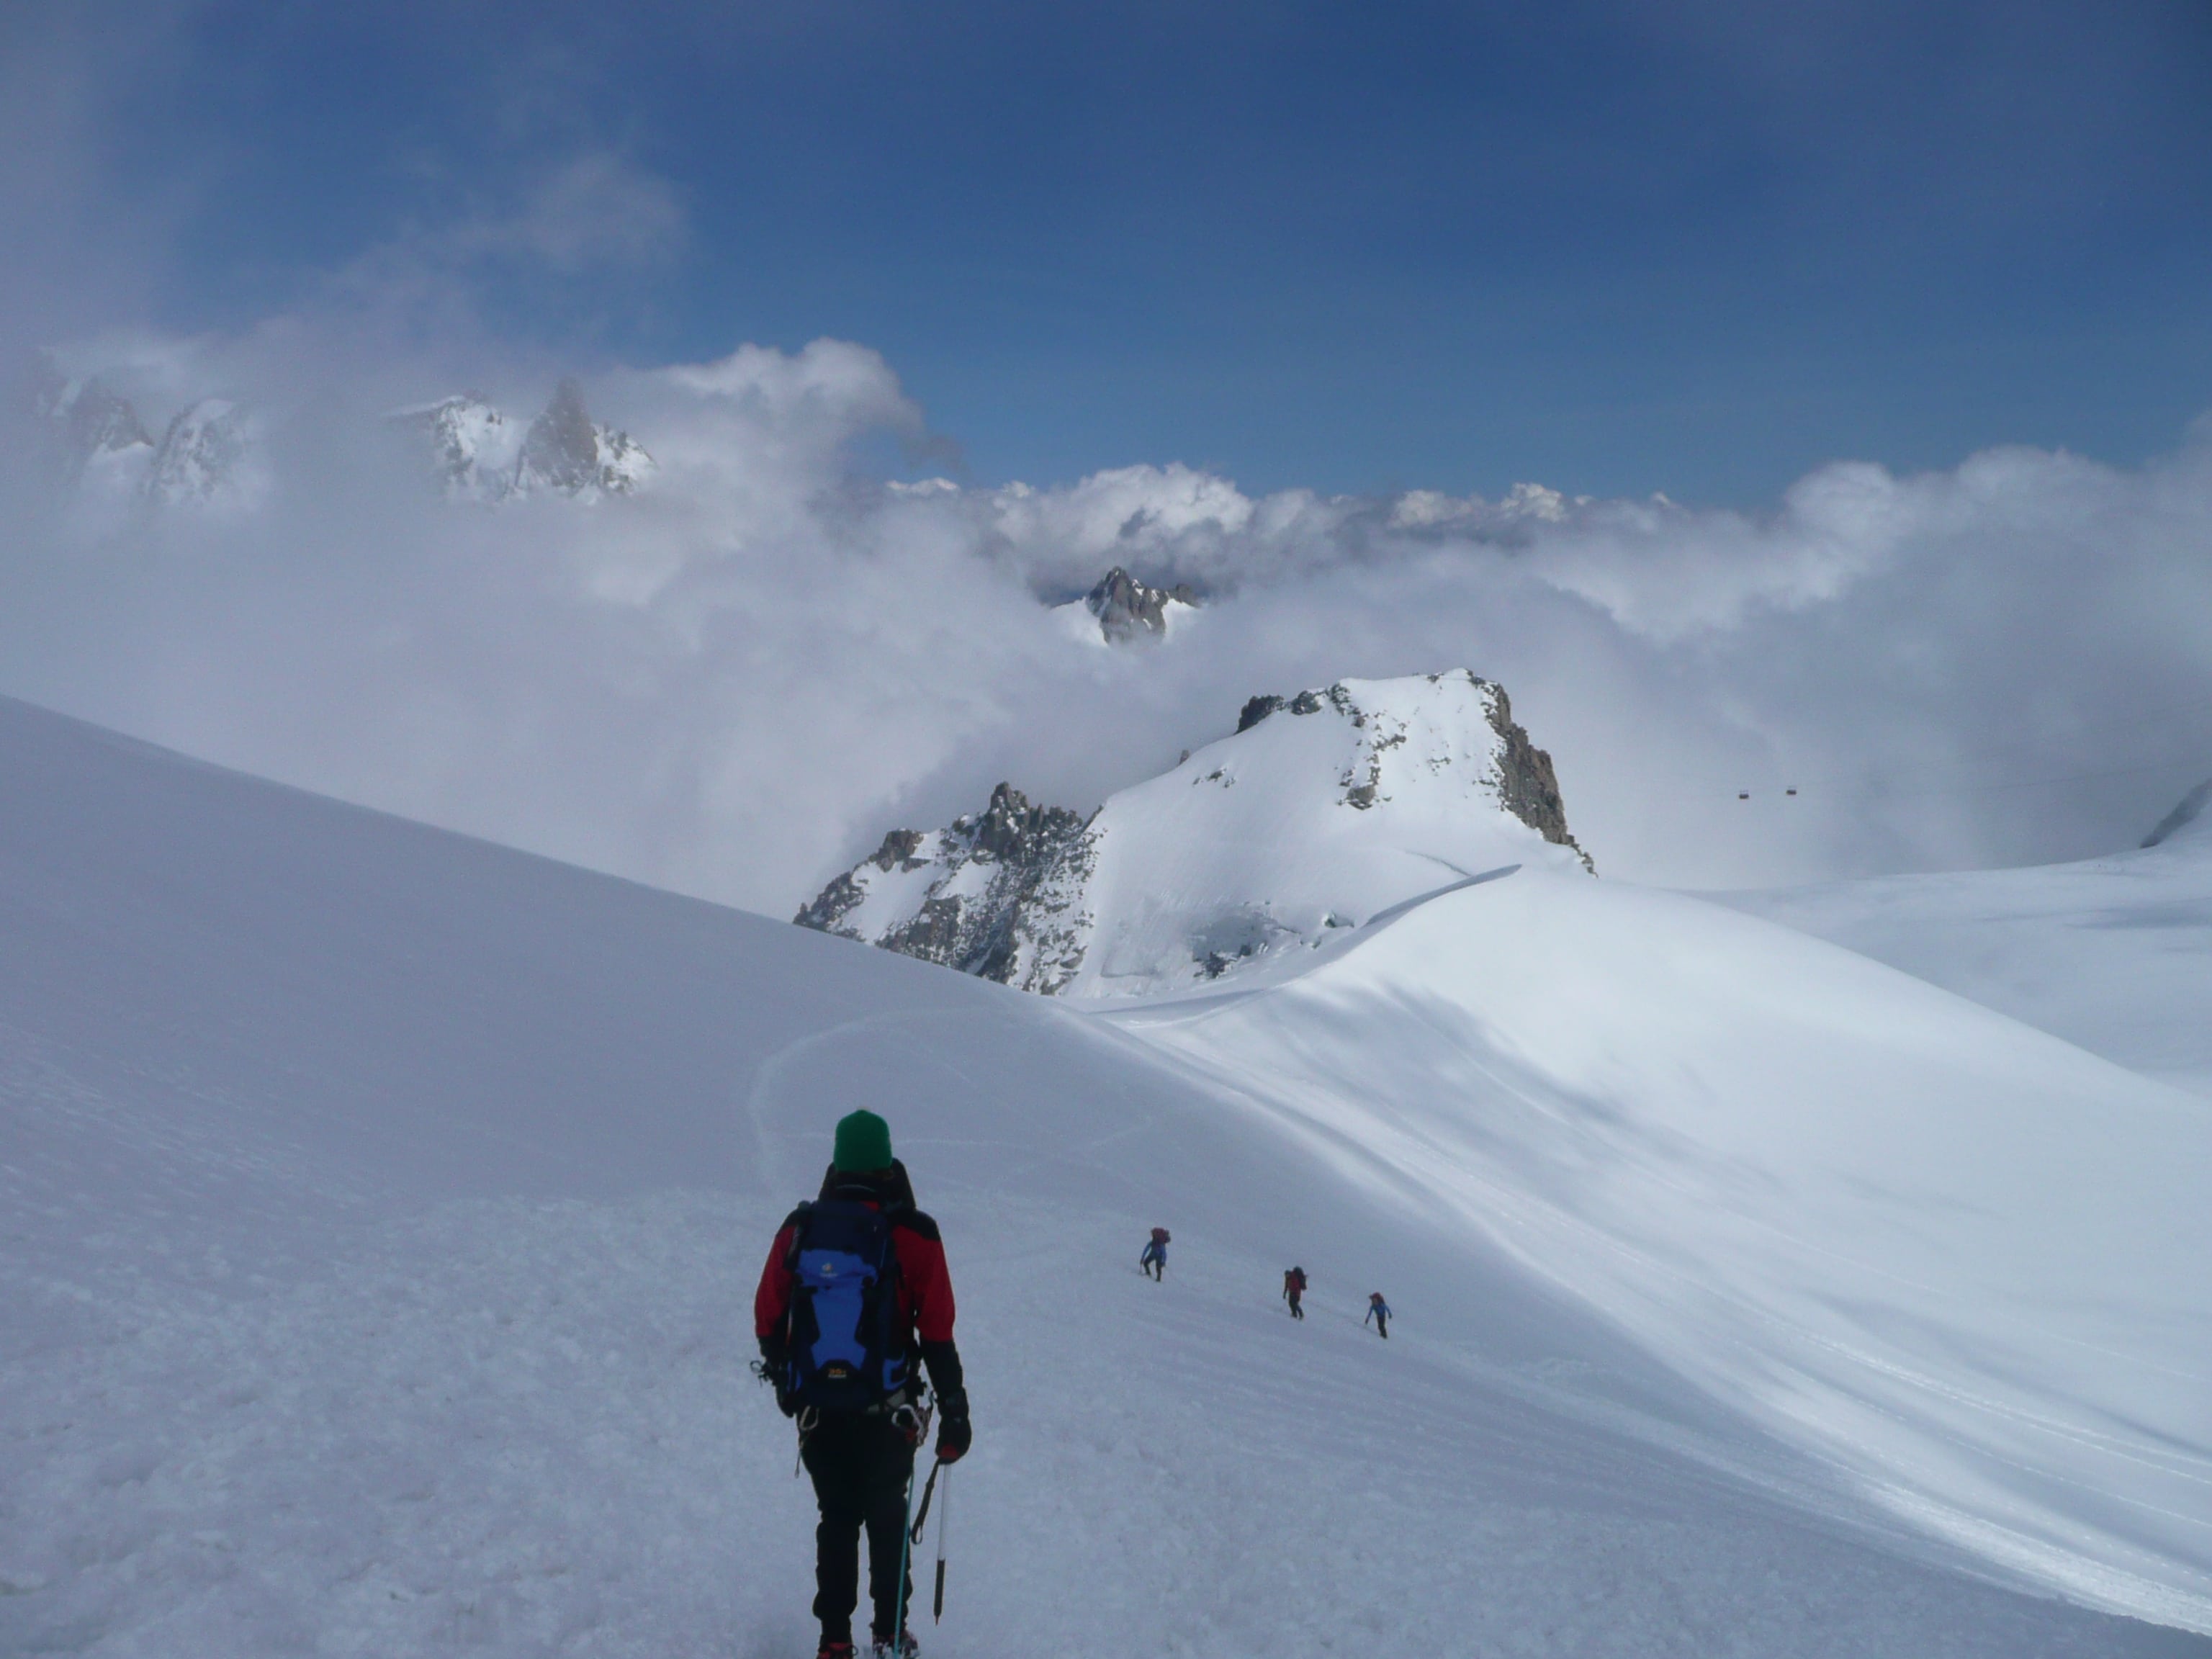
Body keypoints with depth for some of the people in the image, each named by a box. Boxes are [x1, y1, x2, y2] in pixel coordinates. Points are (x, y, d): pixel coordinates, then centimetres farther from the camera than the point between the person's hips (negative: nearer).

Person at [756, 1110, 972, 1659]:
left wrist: (782, 1376, 22)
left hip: (815, 1412, 2)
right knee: (887, 1521, 16)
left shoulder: (799, 1228, -3)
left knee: (837, 1519, 16)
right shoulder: (911, 1234, -11)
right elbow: (938, 1335, -12)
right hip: (886, 1414, -2)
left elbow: (767, 1318, 4)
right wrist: (954, 1413, -4)